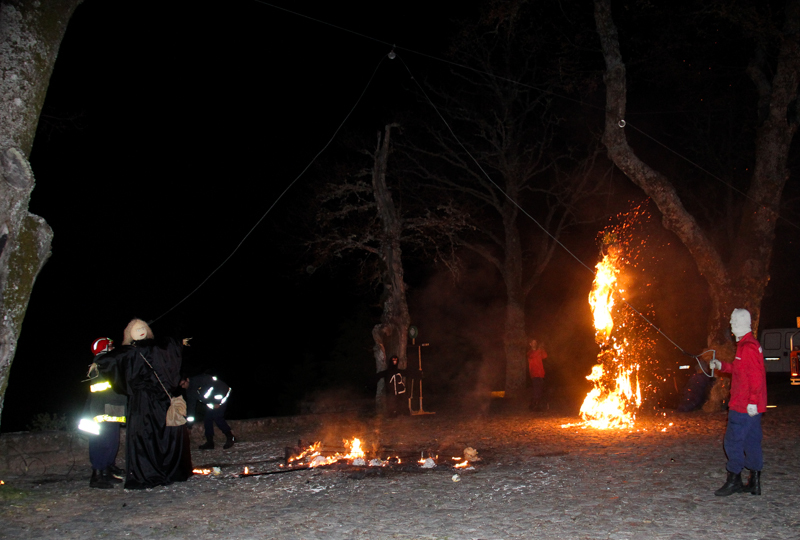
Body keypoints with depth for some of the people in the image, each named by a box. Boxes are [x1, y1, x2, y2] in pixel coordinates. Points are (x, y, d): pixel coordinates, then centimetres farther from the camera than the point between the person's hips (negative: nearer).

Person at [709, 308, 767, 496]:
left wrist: (752, 402, -23)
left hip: (745, 407, -10)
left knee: (733, 441, -4)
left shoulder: (748, 347, -18)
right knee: (752, 442, 12)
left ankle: (734, 481, 2)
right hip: (749, 406, 10)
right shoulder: (748, 344, 15)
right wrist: (722, 365, 18)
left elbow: (756, 376, -23)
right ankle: (754, 483, 16)